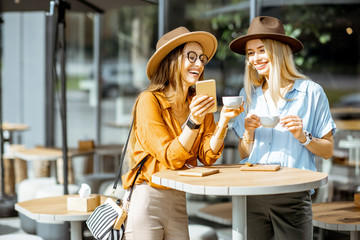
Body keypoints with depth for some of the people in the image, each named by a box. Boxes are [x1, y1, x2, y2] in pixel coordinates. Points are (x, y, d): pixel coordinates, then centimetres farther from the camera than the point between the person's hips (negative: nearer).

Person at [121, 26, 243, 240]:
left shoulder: (200, 103, 7)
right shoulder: (150, 101, -10)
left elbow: (207, 156, -2)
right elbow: (170, 158, -16)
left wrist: (224, 120, -14)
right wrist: (193, 121, -27)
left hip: (179, 201, 6)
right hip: (146, 199, -5)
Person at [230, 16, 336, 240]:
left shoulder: (310, 92, 1)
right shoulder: (248, 94, 11)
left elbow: (328, 150, 4)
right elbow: (243, 155, 12)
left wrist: (303, 137, -13)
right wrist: (248, 134, -6)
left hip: (293, 196, -3)